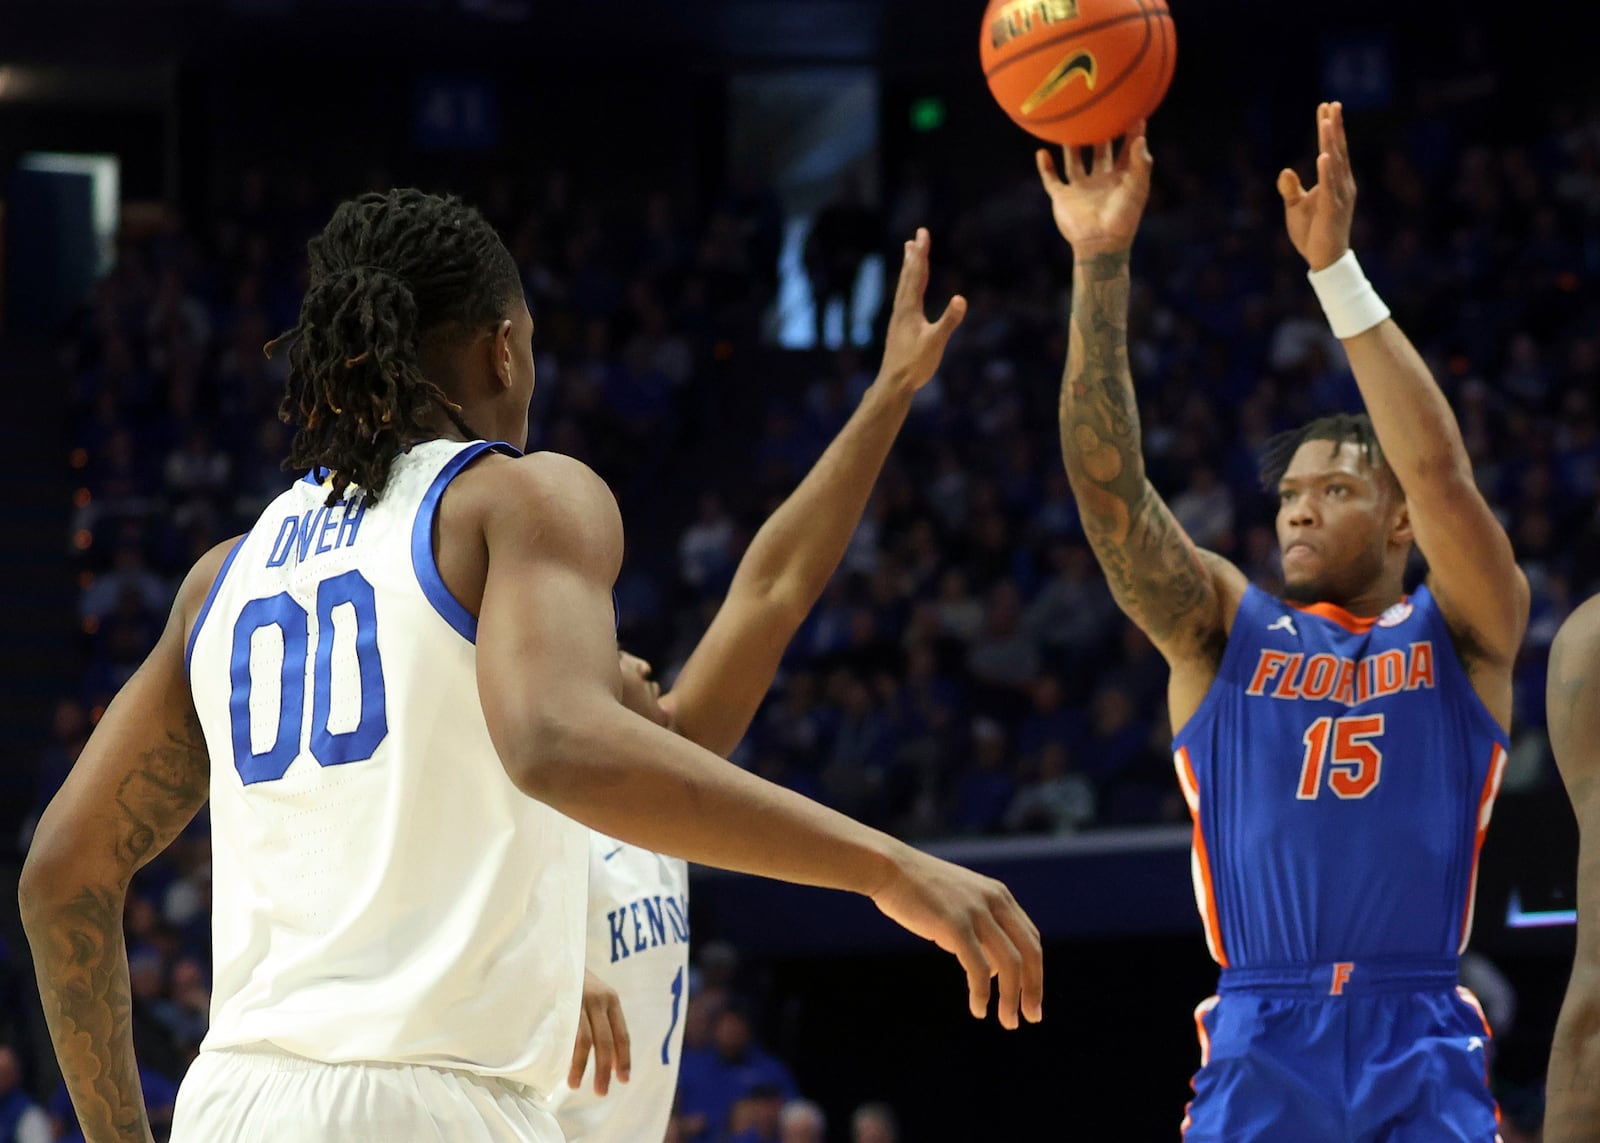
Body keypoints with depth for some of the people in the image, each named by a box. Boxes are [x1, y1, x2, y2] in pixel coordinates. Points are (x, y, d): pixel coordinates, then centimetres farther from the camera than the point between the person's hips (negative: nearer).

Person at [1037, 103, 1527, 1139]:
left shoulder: (1463, 632, 9)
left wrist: (1337, 268, -14)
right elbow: (1108, 482, 1)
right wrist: (1100, 267, -10)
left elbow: (1442, 473, -8)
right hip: (1260, 1054, 1)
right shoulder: (1223, 629, 14)